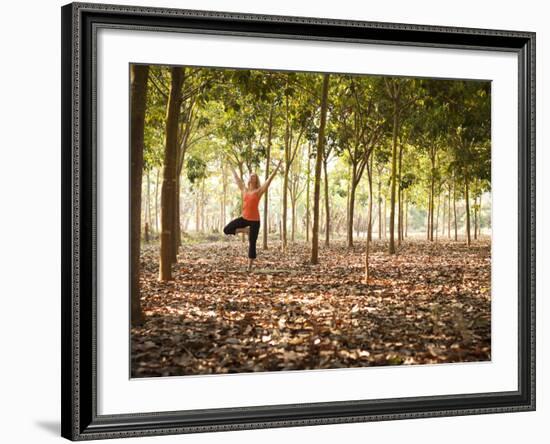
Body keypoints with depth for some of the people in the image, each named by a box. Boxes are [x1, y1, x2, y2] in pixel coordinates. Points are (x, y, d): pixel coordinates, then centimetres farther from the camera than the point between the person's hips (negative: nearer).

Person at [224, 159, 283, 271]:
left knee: (252, 243, -1)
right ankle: (245, 230, 13)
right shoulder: (244, 189, 8)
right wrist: (232, 169, 32)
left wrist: (278, 166, -10)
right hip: (244, 218, 4)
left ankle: (249, 266, 6)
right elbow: (237, 179, 23)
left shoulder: (259, 191, -4)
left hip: (254, 220, -4)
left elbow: (270, 178, -7)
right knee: (227, 230, -9)